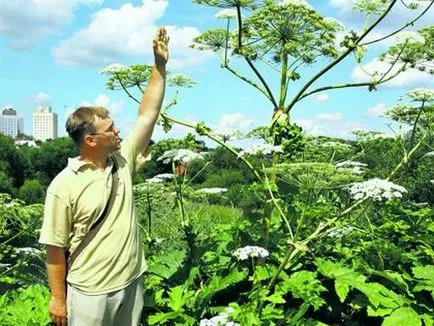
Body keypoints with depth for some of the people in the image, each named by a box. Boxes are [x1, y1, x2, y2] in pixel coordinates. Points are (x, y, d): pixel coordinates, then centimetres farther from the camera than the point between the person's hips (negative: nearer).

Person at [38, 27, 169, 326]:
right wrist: (58, 299, -7)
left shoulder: (123, 161, -2)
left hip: (131, 284, 5)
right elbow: (55, 247, -10)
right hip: (90, 293, -5)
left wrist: (160, 65, -3)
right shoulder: (64, 185, -16)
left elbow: (148, 114, -1)